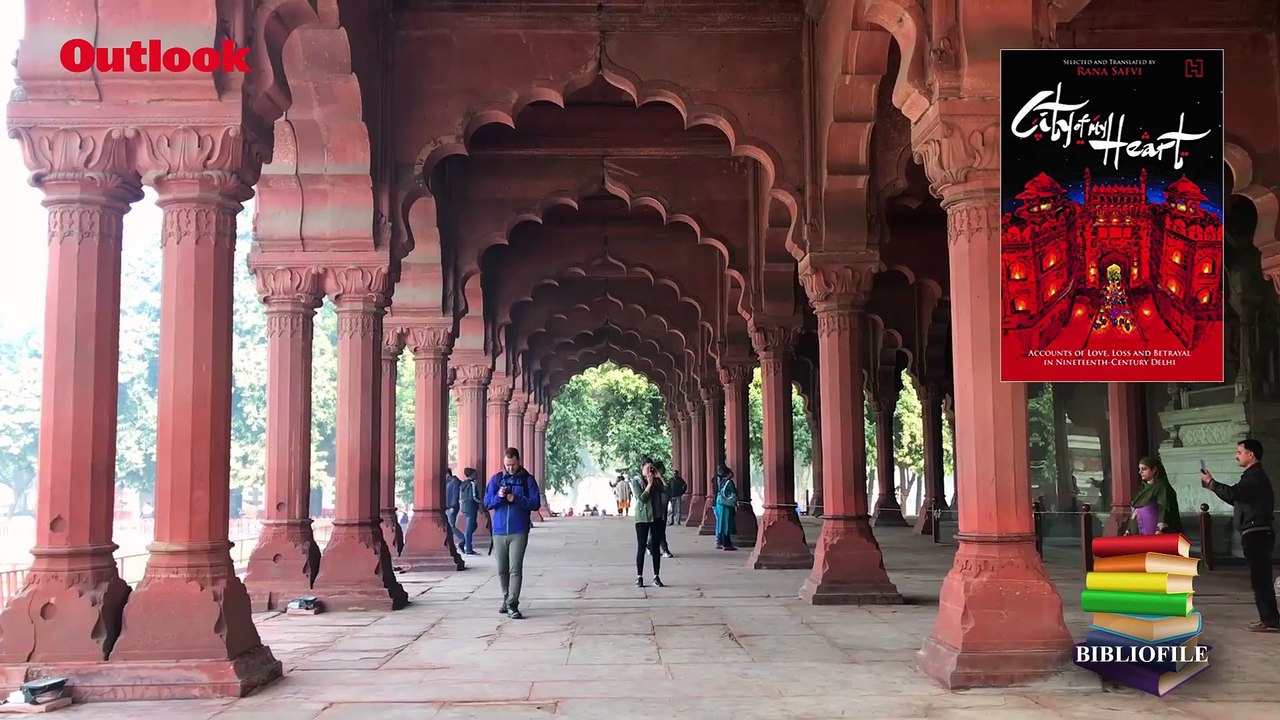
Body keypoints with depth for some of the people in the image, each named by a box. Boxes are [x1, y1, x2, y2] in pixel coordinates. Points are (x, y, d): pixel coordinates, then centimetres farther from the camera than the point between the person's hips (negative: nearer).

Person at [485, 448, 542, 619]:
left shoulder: (527, 480, 0)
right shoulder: (496, 479, 7)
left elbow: (536, 503, -5)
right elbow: (487, 503, 6)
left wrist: (516, 499, -17)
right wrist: (498, 496, -14)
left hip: (519, 532, -3)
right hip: (499, 531, 3)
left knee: (515, 569, -9)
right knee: (502, 570, 11)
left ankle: (512, 605, -10)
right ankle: (506, 599, 29)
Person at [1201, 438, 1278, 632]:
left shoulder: (1256, 476, -14)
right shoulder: (1253, 476, 20)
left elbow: (1233, 493, -27)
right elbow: (1237, 499, 24)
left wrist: (1210, 483, -12)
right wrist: (1212, 484, 16)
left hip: (1257, 534, -10)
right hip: (1256, 534, 10)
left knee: (1261, 578, -8)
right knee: (1261, 578, 13)